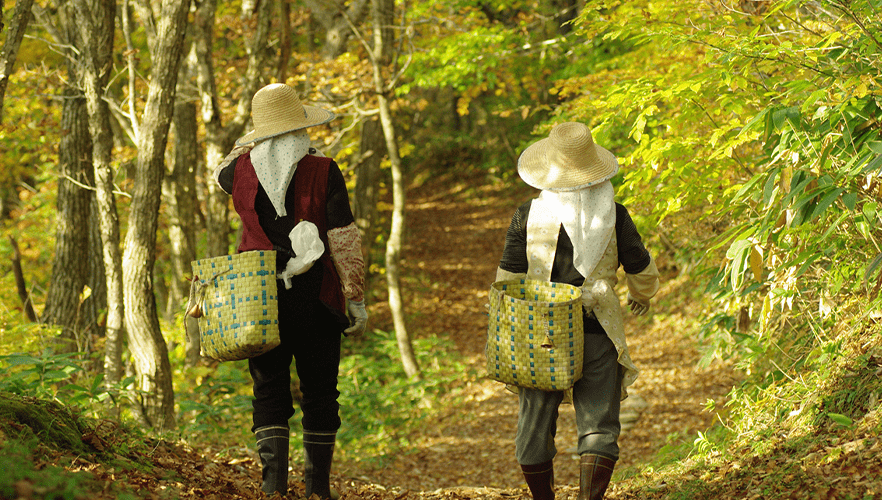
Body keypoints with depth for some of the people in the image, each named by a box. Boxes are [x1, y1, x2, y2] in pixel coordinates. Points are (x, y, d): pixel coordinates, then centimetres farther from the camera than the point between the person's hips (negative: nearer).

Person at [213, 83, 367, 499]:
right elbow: (345, 243, -7)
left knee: (269, 392, 5)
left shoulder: (242, 170, 1)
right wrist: (357, 300, -1)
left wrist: (248, 144, 31)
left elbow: (221, 174, 29)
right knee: (319, 393, 8)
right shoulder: (323, 172, -7)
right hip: (315, 300, -2)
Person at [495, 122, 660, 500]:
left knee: (535, 426, 13)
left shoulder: (527, 216, -4)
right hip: (596, 334, 0)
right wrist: (642, 295, 31)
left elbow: (507, 282, -1)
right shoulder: (613, 216, -3)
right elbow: (643, 272, 7)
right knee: (598, 426, 1)